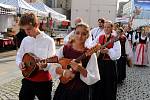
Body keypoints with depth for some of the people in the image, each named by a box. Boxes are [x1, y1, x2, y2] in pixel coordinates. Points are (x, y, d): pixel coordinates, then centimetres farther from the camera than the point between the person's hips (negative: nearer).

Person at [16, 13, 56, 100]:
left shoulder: (48, 40, -11)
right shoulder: (25, 40, 5)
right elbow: (19, 55, 15)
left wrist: (45, 65, -35)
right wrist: (20, 63, -7)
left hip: (43, 81, -4)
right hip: (28, 79, 4)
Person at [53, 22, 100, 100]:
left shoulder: (90, 54, -9)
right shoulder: (64, 49, -2)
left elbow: (94, 78, -12)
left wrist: (81, 69, -26)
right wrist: (63, 71, -18)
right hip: (63, 89, 2)